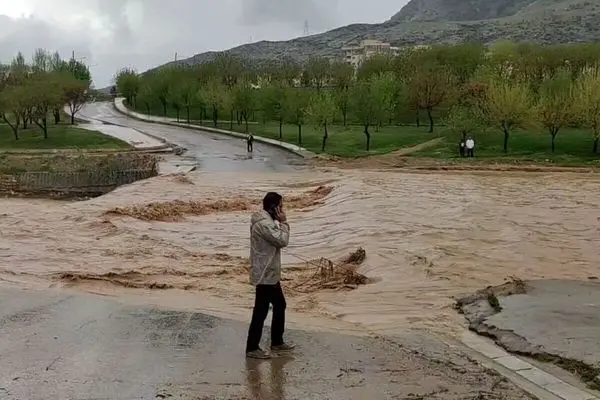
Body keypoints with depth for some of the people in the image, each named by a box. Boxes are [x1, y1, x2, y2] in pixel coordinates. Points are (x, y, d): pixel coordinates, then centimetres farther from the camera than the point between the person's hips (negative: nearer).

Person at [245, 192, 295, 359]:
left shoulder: (266, 220, 12)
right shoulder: (263, 223, -22)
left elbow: (277, 241, 16)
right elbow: (282, 241, -21)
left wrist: (280, 223, 5)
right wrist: (284, 223, -13)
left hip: (270, 273, 11)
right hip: (265, 275, -11)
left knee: (280, 306, 18)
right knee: (261, 311, -2)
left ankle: (277, 342, 30)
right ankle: (252, 348, 9)